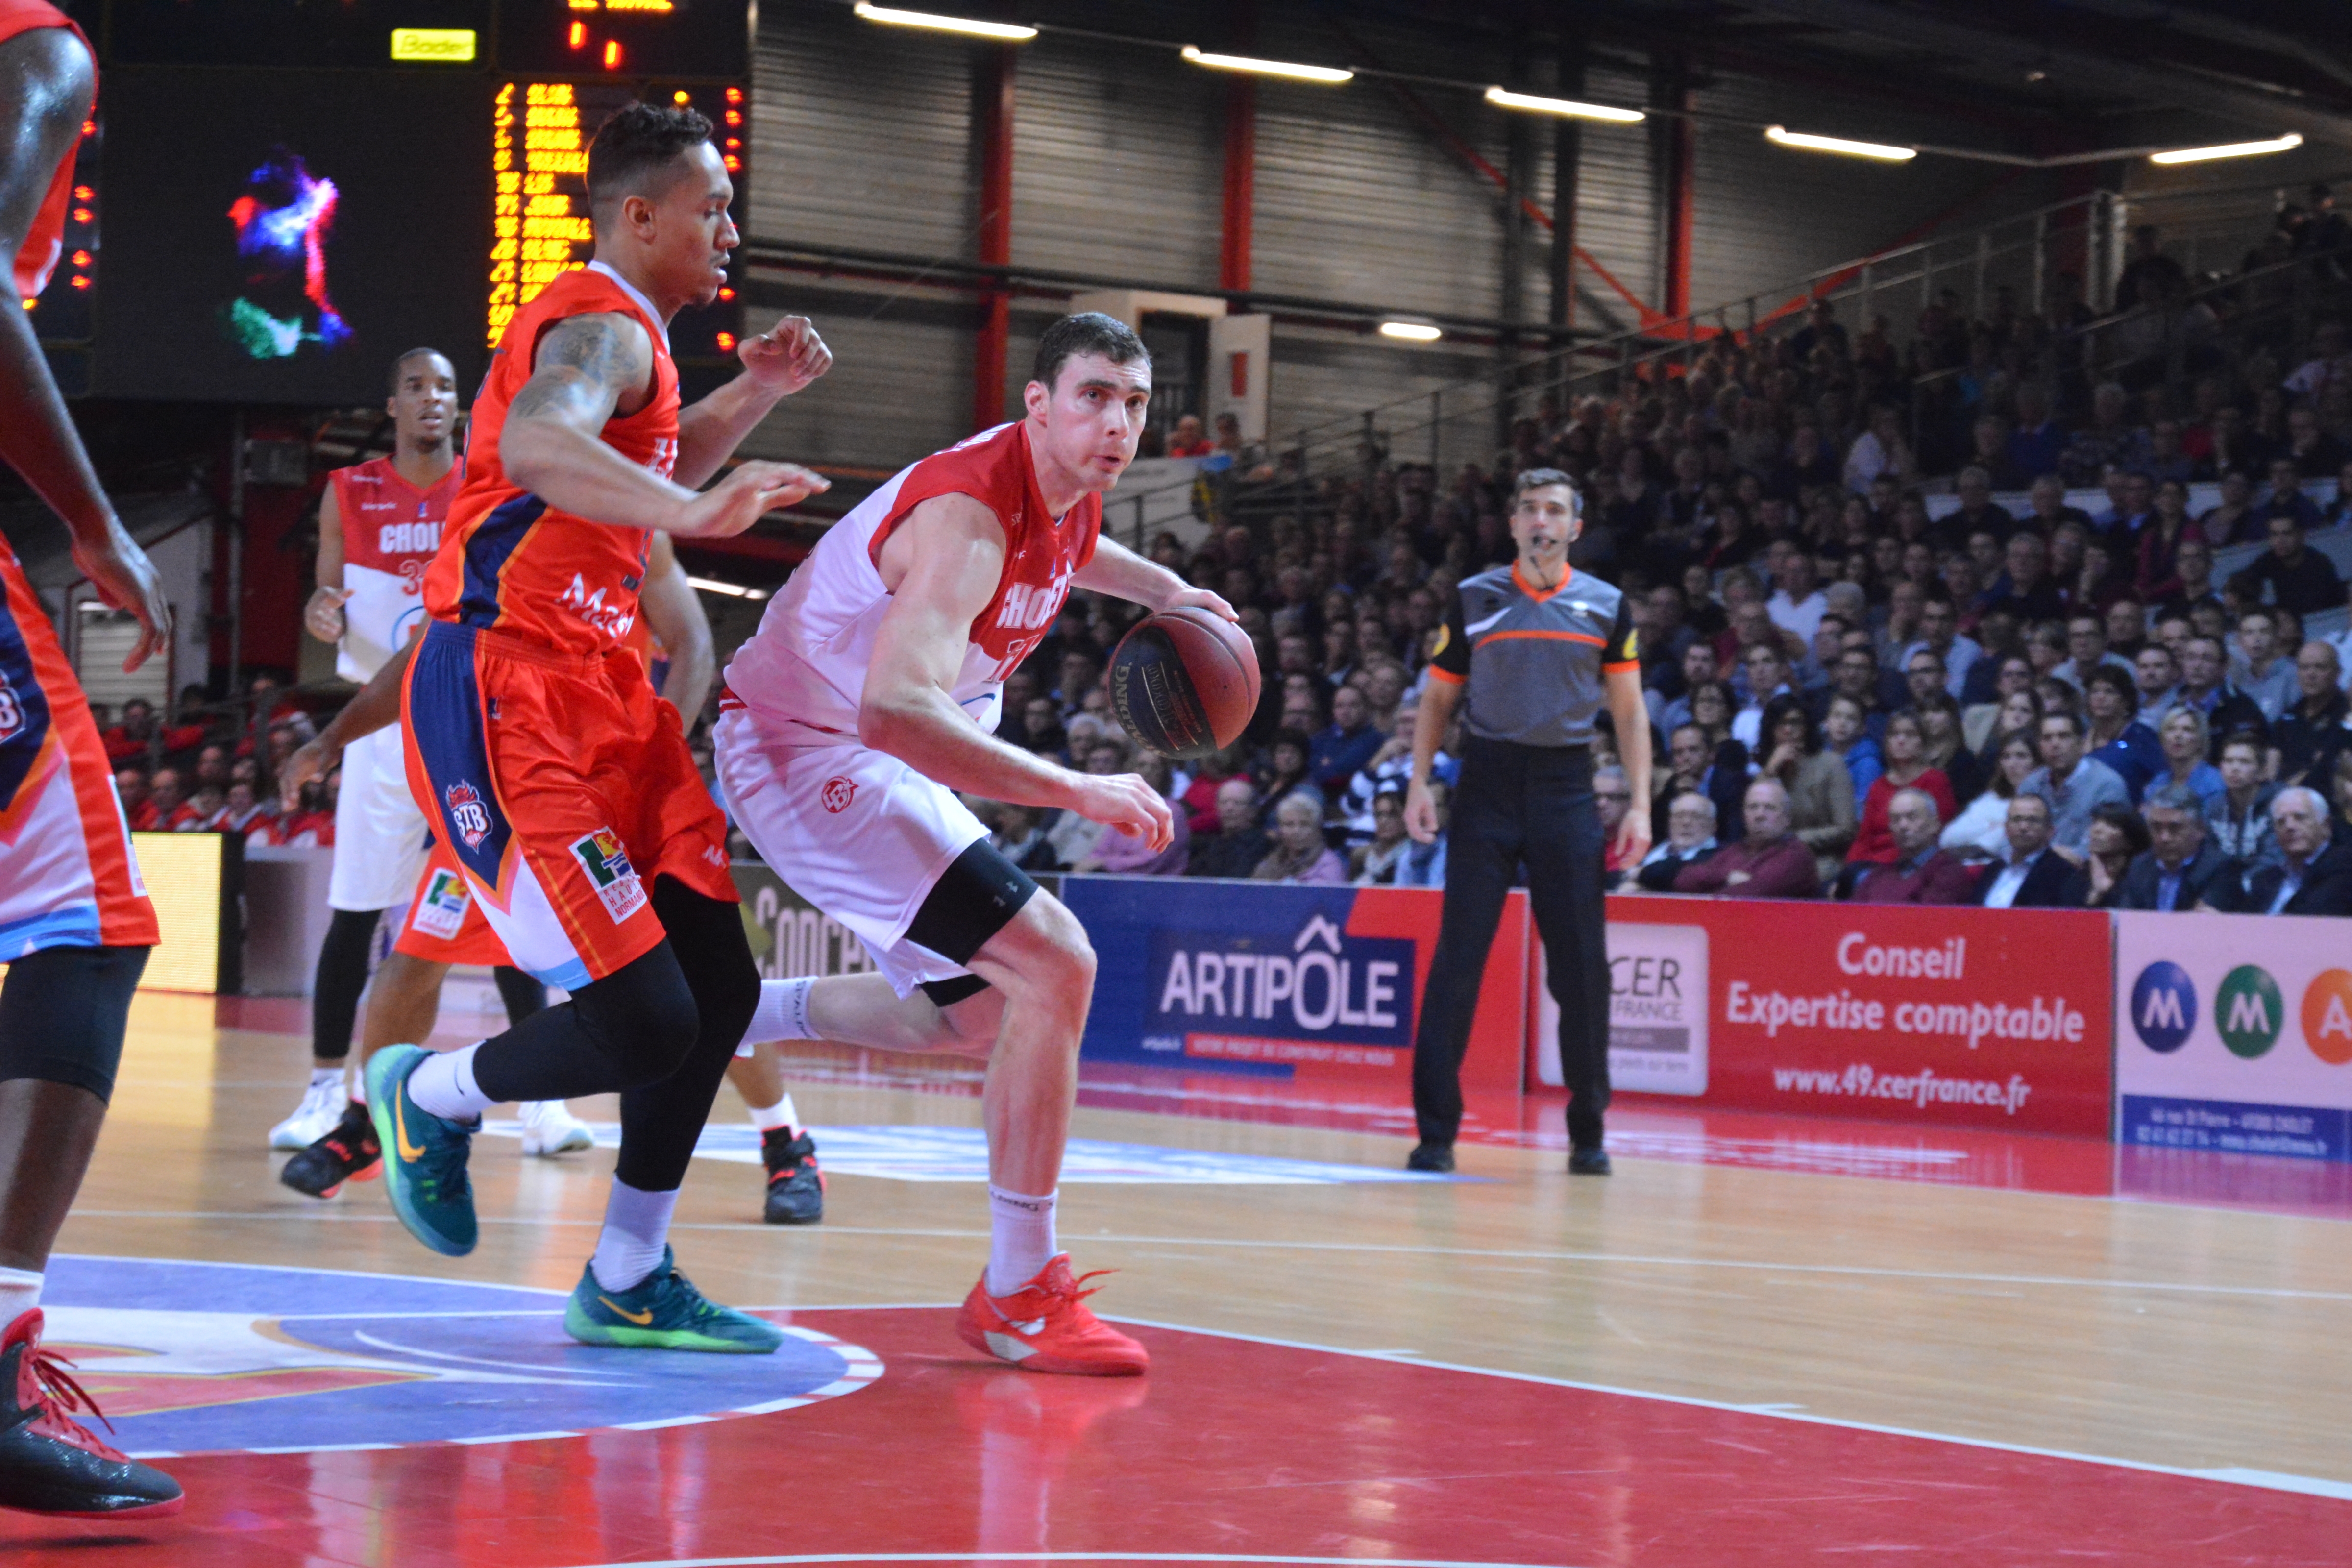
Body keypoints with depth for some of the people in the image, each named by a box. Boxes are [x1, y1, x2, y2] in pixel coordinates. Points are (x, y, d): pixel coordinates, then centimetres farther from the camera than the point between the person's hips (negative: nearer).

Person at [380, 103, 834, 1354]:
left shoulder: (620, 337, 19)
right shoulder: (602, 328, -13)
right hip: (504, 699, -11)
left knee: (717, 989, 7)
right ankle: (427, 1099, 13)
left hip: (599, 697, 11)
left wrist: (755, 394, 23)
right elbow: (533, 447, -36)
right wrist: (693, 511, -49)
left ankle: (627, 1287, 17)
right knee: (642, 1020, -16)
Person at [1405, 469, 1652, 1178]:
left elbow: (1629, 711, 8)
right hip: (1487, 781, -1)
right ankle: (1435, 1131, -1)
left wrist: (1639, 805, -1)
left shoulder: (1606, 606, 6)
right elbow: (1438, 698, 10)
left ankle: (1587, 1132, 12)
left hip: (1566, 786, 1)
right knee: (1458, 958, -5)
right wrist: (1419, 785, -1)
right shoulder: (1473, 599, 4)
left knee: (1582, 964, 0)